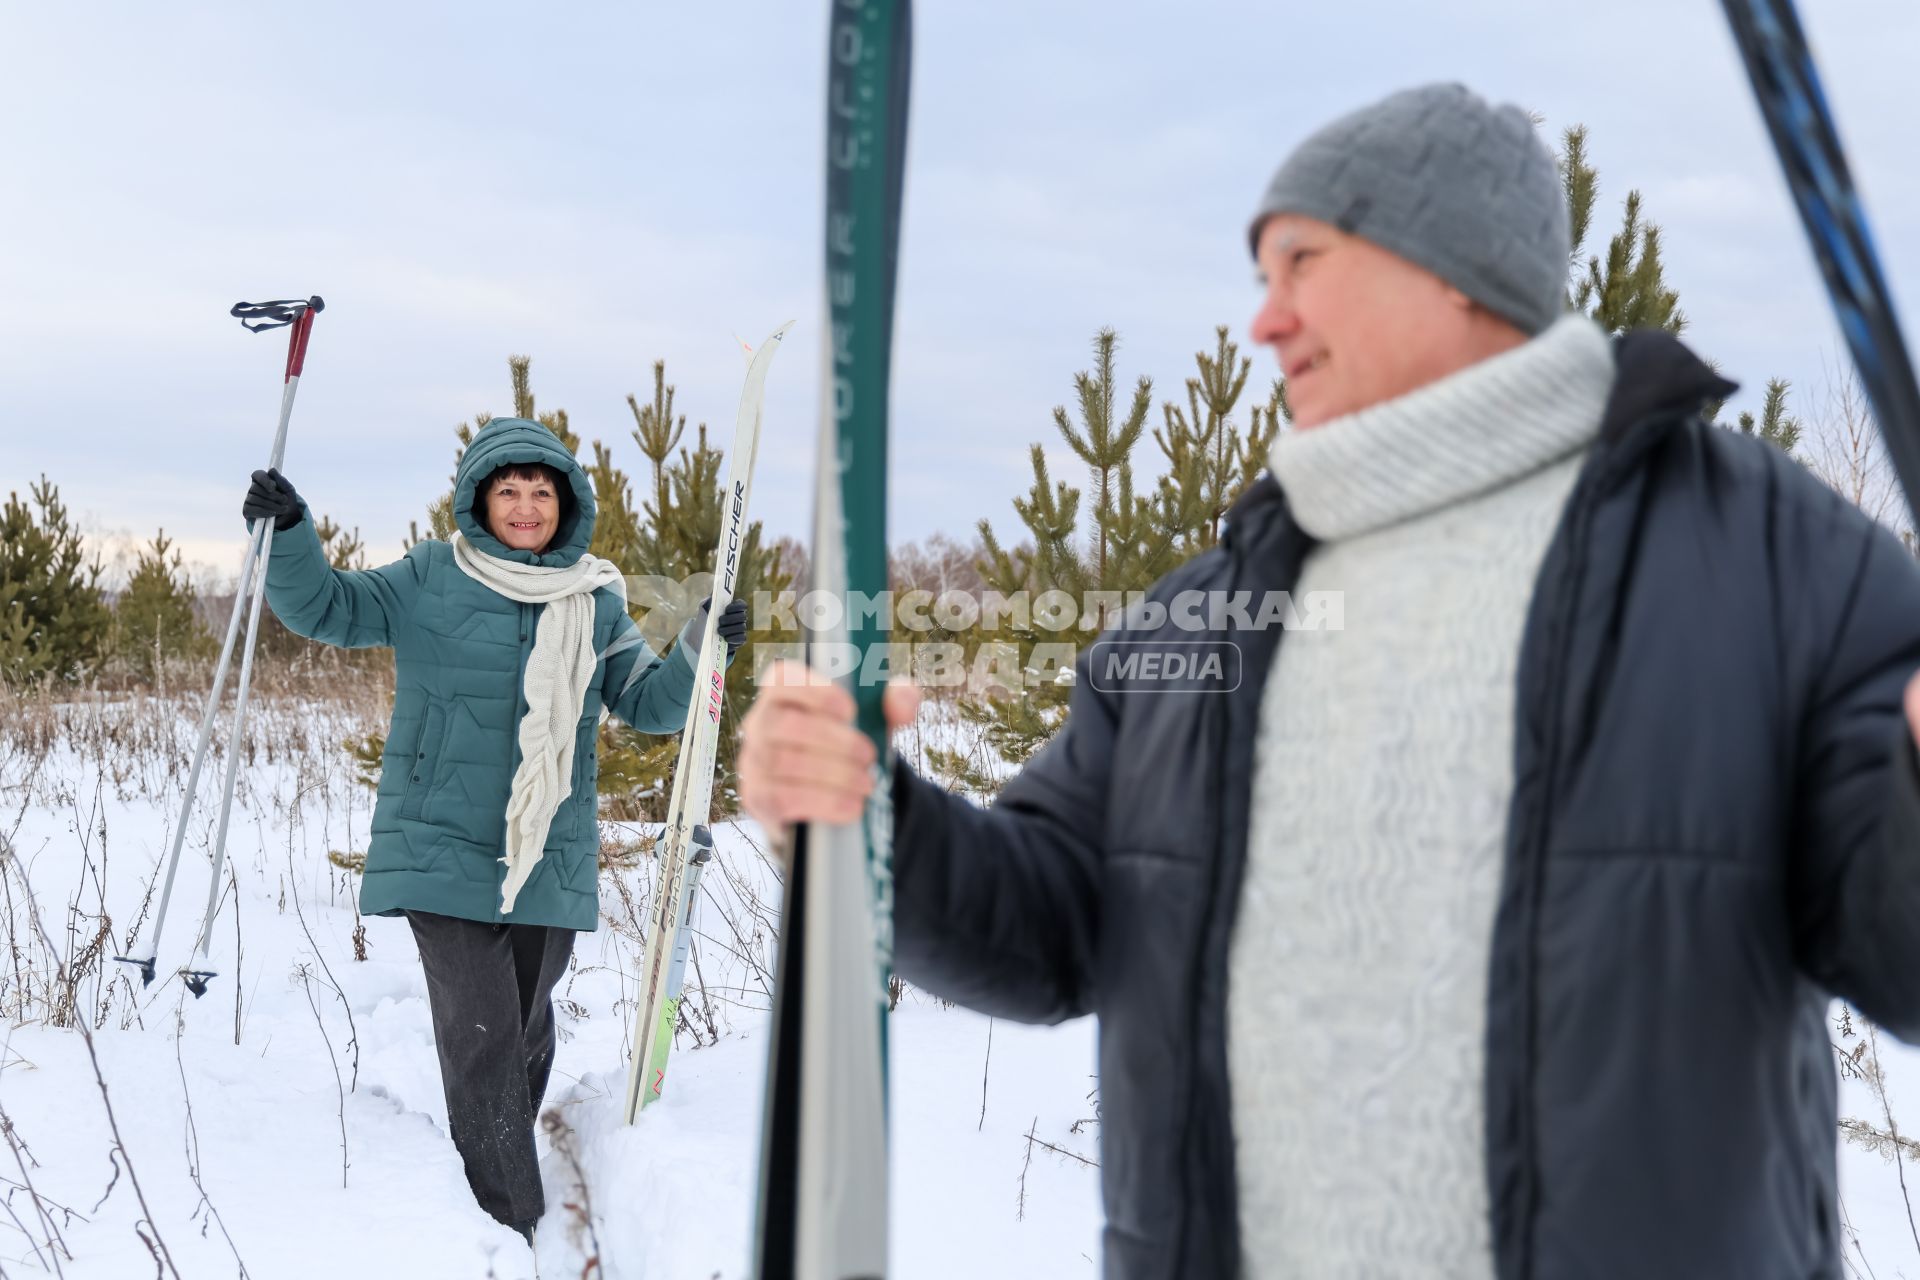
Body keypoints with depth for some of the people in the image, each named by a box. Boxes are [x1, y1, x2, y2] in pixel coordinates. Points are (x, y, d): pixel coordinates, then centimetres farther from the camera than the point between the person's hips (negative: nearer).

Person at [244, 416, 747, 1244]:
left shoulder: (596, 602, 7)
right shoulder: (429, 582, 0)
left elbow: (650, 704, 7)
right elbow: (325, 608, -1)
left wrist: (700, 653, -11)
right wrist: (288, 532, -18)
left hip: (551, 862, 4)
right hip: (445, 854, -3)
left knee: (526, 1038, 16)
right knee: (481, 1039, -12)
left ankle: (494, 1186, 39)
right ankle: (508, 1237, -6)